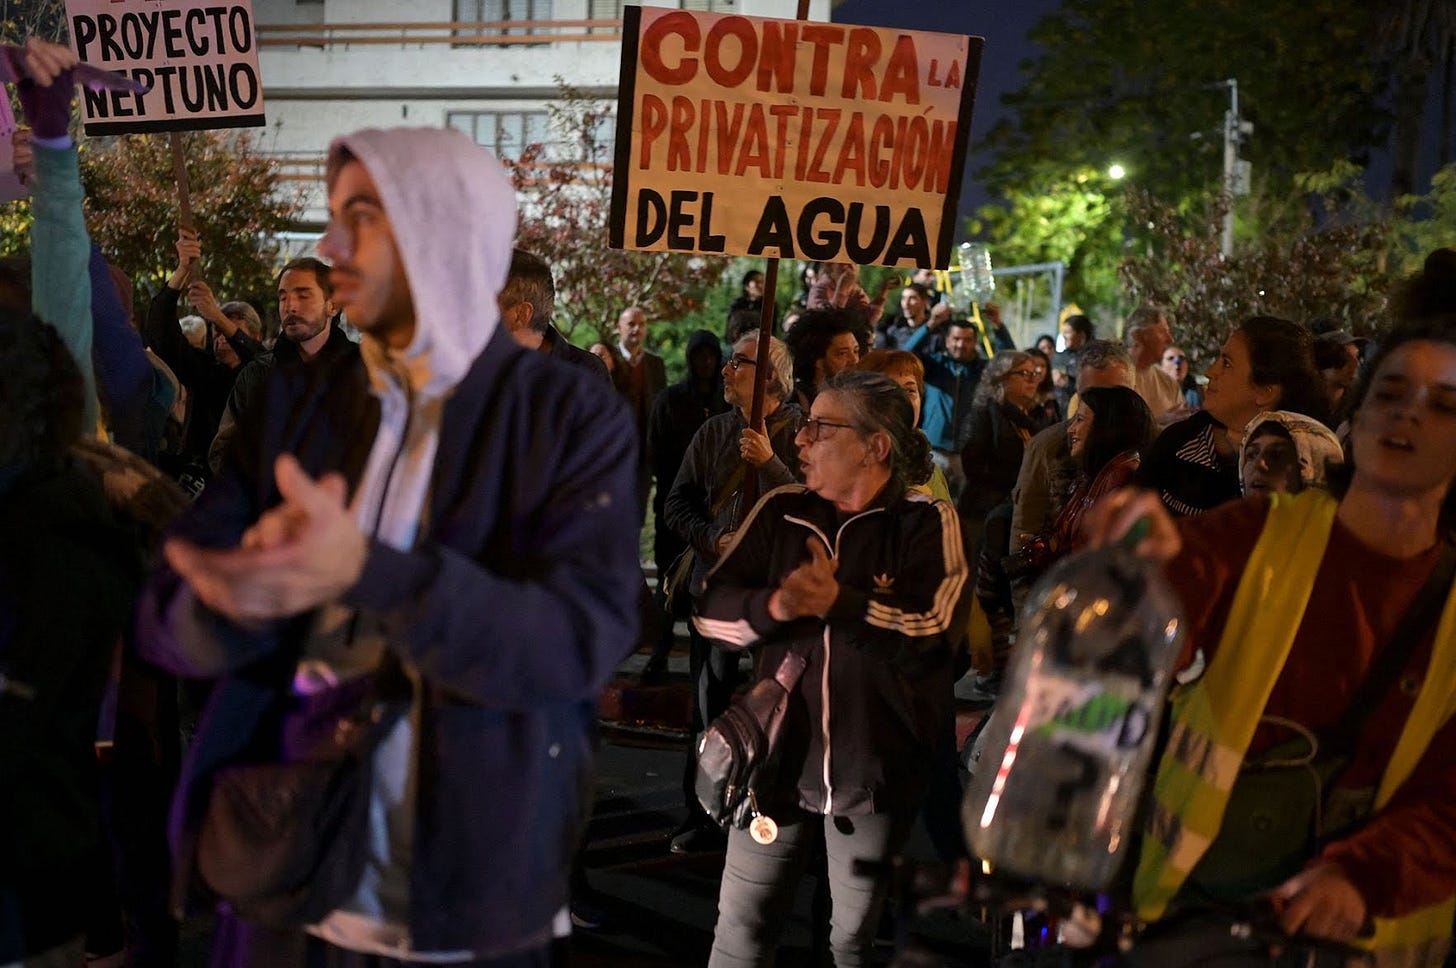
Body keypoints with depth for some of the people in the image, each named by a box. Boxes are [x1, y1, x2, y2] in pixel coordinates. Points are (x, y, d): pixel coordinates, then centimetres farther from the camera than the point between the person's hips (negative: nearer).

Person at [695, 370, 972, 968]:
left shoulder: (926, 520, -6)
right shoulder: (781, 511, 4)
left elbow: (937, 628, -20)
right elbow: (712, 609, -1)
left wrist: (838, 602, -31)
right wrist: (774, 606, -21)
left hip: (876, 771, -3)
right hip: (777, 759, 3)